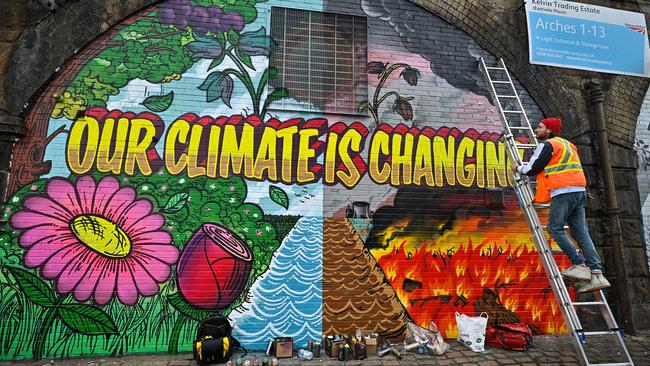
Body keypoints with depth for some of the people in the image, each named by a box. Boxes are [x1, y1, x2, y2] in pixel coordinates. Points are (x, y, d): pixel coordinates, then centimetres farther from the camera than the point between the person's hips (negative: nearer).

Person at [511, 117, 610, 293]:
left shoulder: (547, 145, -2)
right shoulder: (567, 144, 27)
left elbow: (532, 169, -6)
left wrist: (518, 168, 13)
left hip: (563, 192, -9)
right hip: (579, 191, 9)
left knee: (555, 228, -2)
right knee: (581, 233, 4)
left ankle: (580, 265, -5)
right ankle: (597, 275, 1)